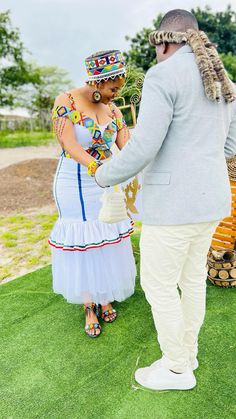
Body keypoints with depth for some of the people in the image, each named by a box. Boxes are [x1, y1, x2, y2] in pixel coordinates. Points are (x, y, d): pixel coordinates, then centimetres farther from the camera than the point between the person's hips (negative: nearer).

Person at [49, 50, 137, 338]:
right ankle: (89, 308, 22)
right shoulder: (65, 102, -12)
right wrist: (97, 168, -40)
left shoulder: (111, 109, 3)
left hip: (106, 185, 5)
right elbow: (70, 146, -24)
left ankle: (105, 297, 31)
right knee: (82, 245, 3)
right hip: (75, 186, -4)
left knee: (107, 243, 10)